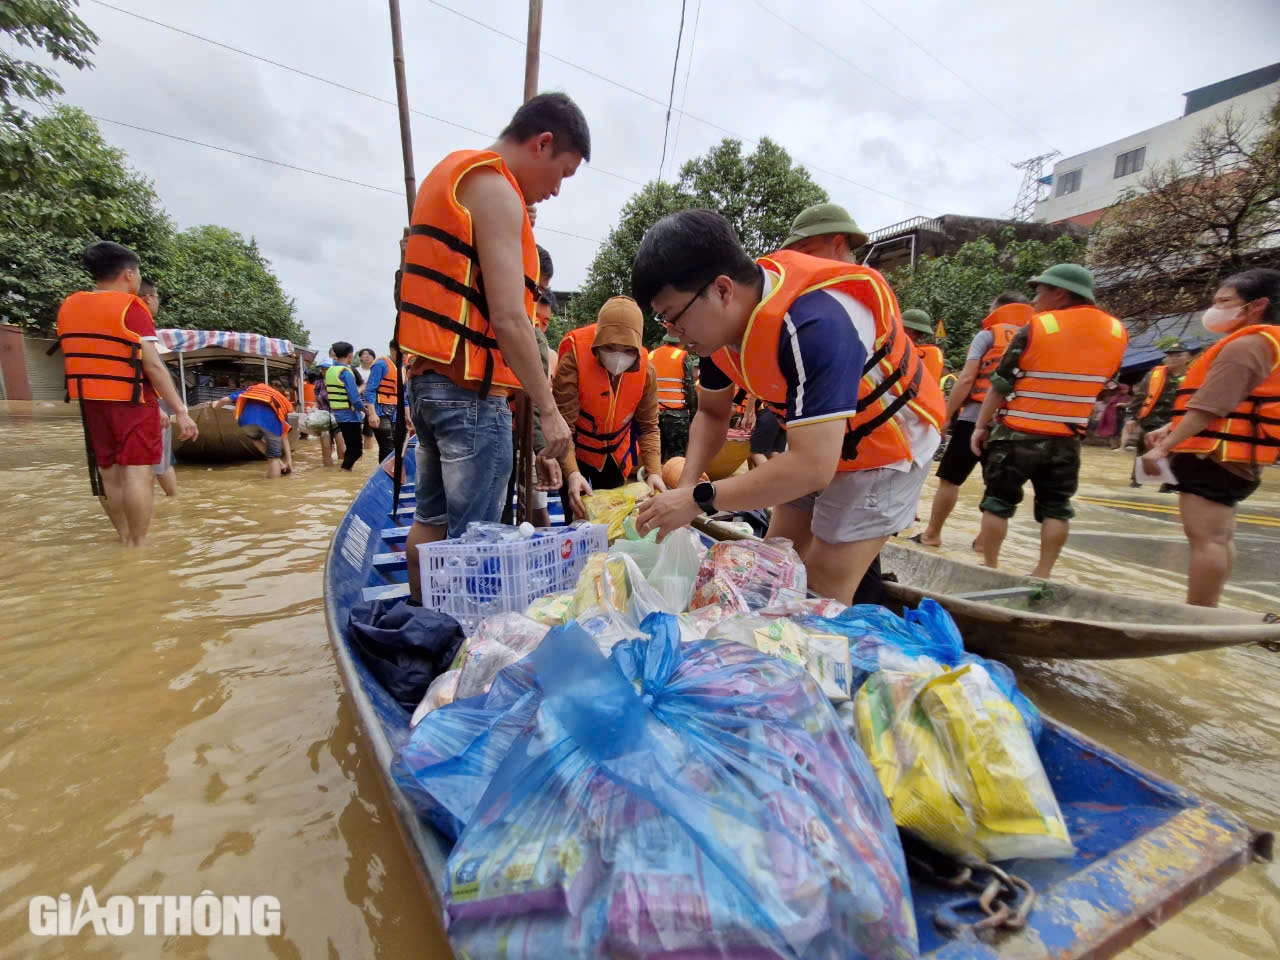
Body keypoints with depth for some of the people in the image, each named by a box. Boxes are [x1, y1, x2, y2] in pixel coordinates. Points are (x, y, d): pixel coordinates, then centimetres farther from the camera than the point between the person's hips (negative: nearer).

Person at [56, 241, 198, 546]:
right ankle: (138, 545, -7)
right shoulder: (130, 307, -11)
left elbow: (80, 356, 14)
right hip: (131, 401, -7)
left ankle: (124, 539, 21)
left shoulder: (68, 306, 12)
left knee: (108, 471, 12)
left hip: (90, 401, 8)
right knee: (138, 471, -7)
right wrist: (180, 411, -17)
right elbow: (153, 365, -17)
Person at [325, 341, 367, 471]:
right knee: (356, 450, -3)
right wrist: (367, 411, -8)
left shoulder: (329, 371, 9)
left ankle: (347, 468, 23)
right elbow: (355, 399, -20)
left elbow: (327, 394, 15)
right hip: (350, 415, -8)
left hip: (338, 414, 9)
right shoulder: (346, 372, -16)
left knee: (350, 447, 18)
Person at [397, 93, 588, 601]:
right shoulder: (494, 188, -8)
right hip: (470, 390, -10)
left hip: (428, 379, 10)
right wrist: (549, 410, -14)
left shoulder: (450, 173, 23)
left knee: (431, 520, 16)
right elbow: (508, 319, -17)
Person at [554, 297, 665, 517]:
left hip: (617, 455, 3)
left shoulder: (646, 370, -17)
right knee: (579, 519, -2)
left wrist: (654, 471, -27)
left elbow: (648, 426, -12)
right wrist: (571, 473, -45)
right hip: (577, 452, -3)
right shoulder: (573, 360, -28)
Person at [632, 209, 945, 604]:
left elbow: (813, 466, -40)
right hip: (815, 440, 7)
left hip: (886, 440, -7)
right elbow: (712, 413, 0)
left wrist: (699, 499, -36)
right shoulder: (719, 319, -11)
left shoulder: (813, 324, -37)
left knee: (823, 593, -7)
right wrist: (685, 486, -16)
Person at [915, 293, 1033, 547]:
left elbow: (967, 378, -10)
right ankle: (985, 539, 16)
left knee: (949, 478, 2)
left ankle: (932, 534, 8)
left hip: (976, 418, -5)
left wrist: (946, 416, -8)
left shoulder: (988, 335, 1)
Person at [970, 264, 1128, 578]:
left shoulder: (1036, 328, -11)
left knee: (998, 502, 6)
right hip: (1066, 440, 5)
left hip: (1017, 435, -4)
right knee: (1056, 508, 13)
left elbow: (1000, 385, -10)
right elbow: (1101, 383, 16)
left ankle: (989, 568, 12)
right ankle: (1043, 573, 15)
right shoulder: (1116, 332, 6)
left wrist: (981, 425, -3)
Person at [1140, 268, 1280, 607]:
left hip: (1214, 457, -11)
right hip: (1230, 458, 11)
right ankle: (1206, 611, 25)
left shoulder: (1244, 345, -15)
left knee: (1206, 538, -10)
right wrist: (1169, 430, 17)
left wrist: (1164, 448, -21)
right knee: (1219, 537, 16)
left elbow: (1208, 409, -22)